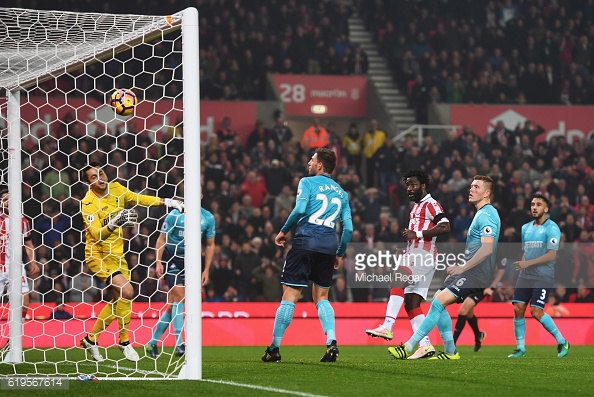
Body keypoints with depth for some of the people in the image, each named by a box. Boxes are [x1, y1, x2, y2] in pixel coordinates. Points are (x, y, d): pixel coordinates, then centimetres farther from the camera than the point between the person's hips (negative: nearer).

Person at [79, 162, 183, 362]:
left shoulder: (115, 188, 0)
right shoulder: (88, 203, -18)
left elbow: (139, 199, 13)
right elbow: (97, 235, -24)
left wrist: (168, 202, 7)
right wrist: (114, 223, -40)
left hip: (116, 253, 8)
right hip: (98, 255, -8)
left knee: (118, 300, 10)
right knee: (126, 291, -21)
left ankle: (91, 339, 24)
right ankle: (124, 342, -9)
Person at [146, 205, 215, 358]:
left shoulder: (208, 218, 1)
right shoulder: (175, 215, -9)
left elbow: (210, 245, 10)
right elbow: (162, 239, -5)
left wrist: (206, 270, 6)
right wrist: (158, 263, -15)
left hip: (189, 262, 4)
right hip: (171, 261, -4)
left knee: (172, 306, 4)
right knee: (179, 297, -19)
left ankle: (152, 344, 16)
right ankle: (179, 344, -22)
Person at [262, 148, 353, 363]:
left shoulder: (308, 182, 3)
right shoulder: (341, 192, 18)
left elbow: (300, 209, -12)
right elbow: (348, 228, 13)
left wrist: (284, 231, 0)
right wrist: (340, 254, 22)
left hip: (306, 241, -5)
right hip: (329, 245, 5)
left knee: (290, 296, -3)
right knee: (321, 297, 14)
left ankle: (274, 347, 0)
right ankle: (331, 341, -7)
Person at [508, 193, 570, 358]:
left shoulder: (552, 228, -8)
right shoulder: (525, 228, 14)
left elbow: (551, 255, -16)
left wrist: (528, 263, -20)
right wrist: (521, 266, 14)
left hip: (543, 277, -6)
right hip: (525, 276, 6)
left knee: (536, 311, -13)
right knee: (518, 309, -5)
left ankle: (562, 342, 3)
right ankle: (520, 348, 4)